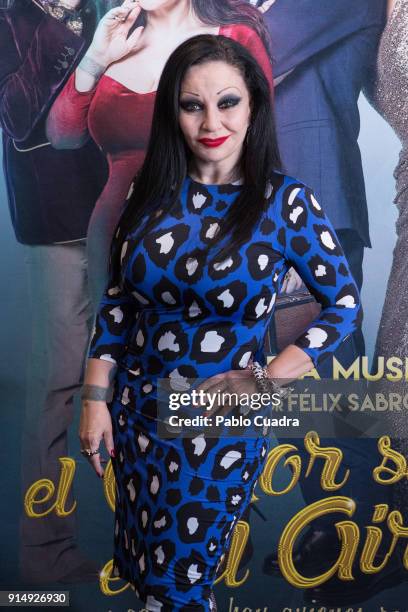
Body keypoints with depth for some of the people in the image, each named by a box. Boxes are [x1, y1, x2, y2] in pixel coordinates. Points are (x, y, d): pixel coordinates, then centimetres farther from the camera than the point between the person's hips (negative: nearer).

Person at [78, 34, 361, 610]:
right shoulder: (153, 192, -3)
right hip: (136, 411, 4)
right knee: (138, 563, 22)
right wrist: (95, 399, -2)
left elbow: (345, 303, -7)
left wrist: (267, 379, -16)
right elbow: (116, 301, 2)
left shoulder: (286, 201, -13)